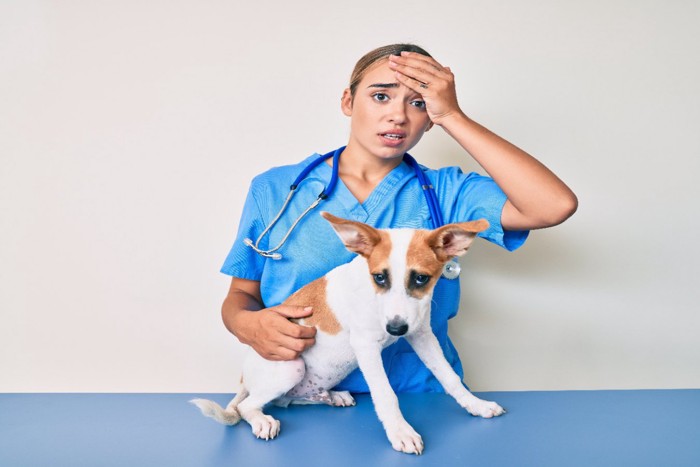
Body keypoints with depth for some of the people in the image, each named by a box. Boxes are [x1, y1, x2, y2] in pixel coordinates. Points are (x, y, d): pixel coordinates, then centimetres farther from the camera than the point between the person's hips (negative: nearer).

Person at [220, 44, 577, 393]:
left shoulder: (445, 192, 2)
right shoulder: (273, 190, 5)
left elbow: (555, 205, -13)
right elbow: (241, 293, 10)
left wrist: (452, 116, -10)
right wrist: (246, 325, -15)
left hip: (417, 399, -2)